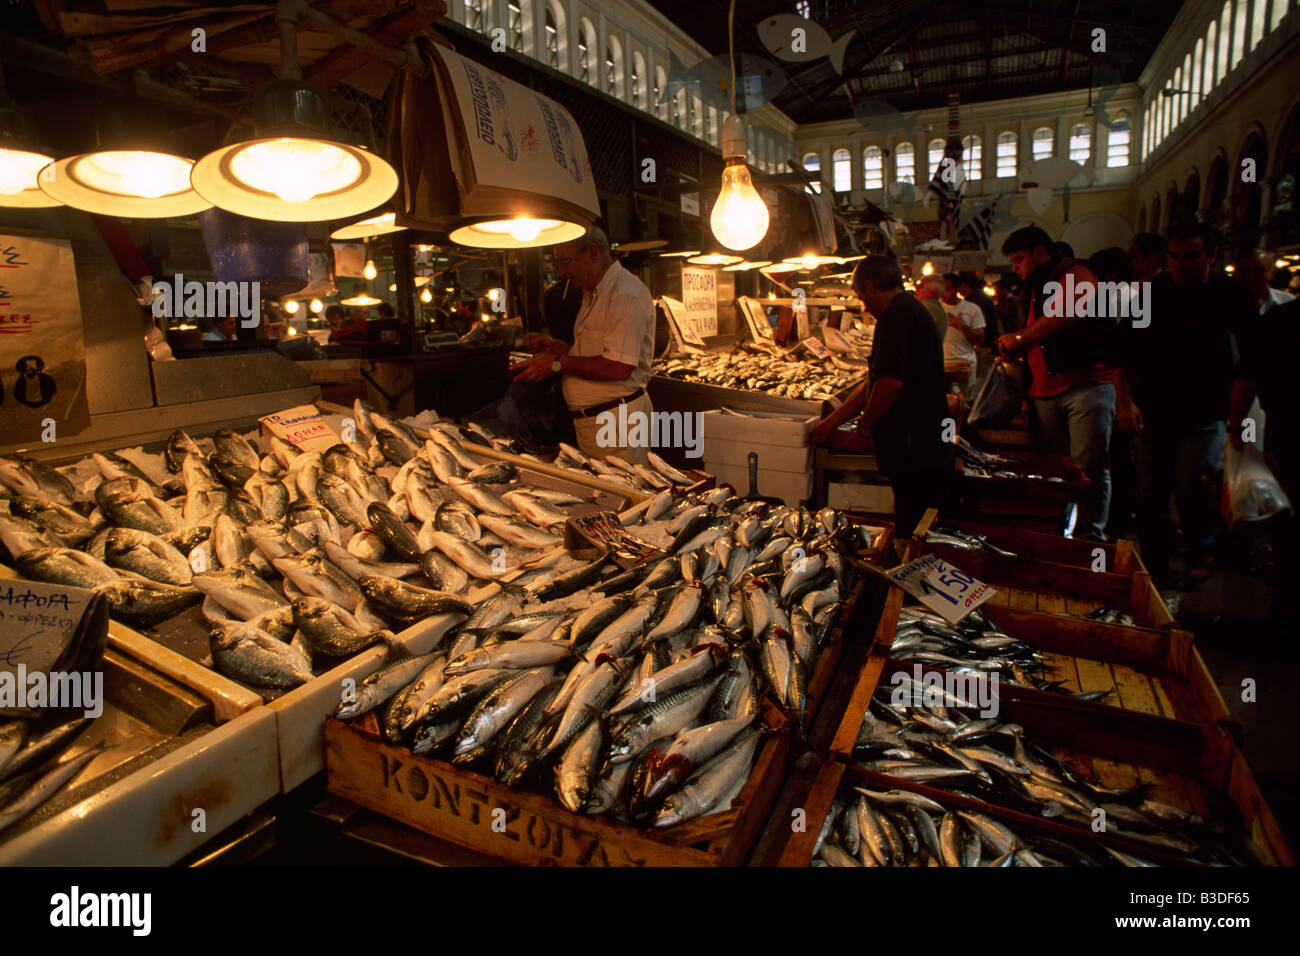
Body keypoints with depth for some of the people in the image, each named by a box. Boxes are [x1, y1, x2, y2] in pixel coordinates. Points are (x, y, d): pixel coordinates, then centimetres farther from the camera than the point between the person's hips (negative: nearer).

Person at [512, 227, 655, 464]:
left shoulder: (626, 294, -17)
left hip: (618, 424, -9)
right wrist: (553, 346, 9)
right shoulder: (592, 294, 17)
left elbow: (618, 367, -26)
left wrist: (558, 363, -17)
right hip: (588, 422, 9)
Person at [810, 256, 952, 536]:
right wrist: (830, 423, 21)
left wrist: (865, 424, -9)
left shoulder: (896, 314, -15)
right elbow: (873, 382, 21)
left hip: (914, 454, -10)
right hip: (925, 450, 10)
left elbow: (891, 383, -27)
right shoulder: (910, 309, 19)